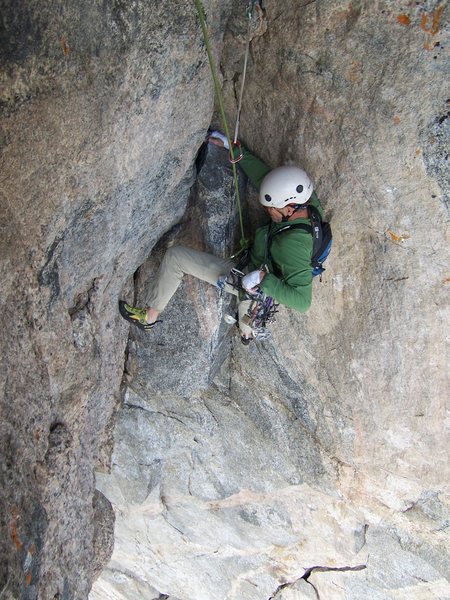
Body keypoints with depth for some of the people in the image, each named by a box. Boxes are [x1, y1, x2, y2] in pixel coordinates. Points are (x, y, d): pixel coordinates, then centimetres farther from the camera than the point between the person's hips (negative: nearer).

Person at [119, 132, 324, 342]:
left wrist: (264, 280, -41)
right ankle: (247, 331, 71)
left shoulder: (293, 244, -40)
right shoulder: (307, 203, -18)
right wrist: (232, 146, -8)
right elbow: (262, 176, -8)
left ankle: (150, 317, 9)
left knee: (175, 256, -8)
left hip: (244, 279, -8)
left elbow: (302, 301, -41)